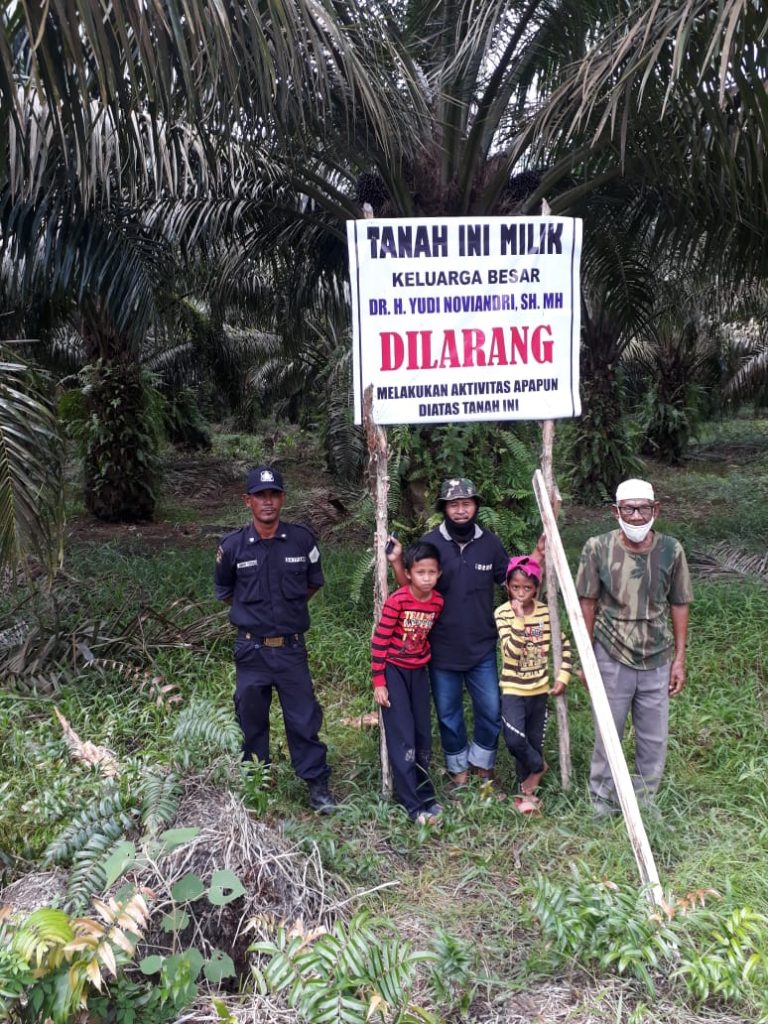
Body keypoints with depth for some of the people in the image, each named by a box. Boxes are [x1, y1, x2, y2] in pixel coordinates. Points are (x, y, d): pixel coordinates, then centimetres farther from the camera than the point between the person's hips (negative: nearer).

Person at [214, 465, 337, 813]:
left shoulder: (303, 540, -6)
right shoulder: (232, 546, -7)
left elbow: (314, 583, 12)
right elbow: (225, 592, 11)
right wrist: (254, 611, 8)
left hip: (291, 647, 0)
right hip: (251, 650, 0)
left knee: (304, 717, 6)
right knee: (251, 719, 13)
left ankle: (317, 783, 20)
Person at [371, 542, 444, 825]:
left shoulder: (438, 602, -6)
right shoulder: (397, 601, -22)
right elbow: (379, 642, -17)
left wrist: (426, 658, 14)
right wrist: (378, 682, -15)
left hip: (418, 671, 5)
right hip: (393, 671, -5)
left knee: (423, 736, 11)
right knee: (402, 738, -6)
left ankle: (426, 795, 26)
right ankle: (414, 805, -1)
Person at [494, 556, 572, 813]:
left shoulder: (546, 612, -1)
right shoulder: (503, 613, -11)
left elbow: (565, 645, 10)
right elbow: (511, 654, -21)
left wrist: (563, 676, 1)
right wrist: (519, 619, -27)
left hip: (539, 690, 3)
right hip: (513, 691, -3)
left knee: (534, 743, 10)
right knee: (514, 740, -20)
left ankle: (527, 791, 27)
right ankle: (538, 767, 9)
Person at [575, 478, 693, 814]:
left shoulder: (671, 551, -6)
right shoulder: (598, 548, -10)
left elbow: (678, 606, 3)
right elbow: (587, 604, -3)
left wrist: (679, 659, 3)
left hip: (657, 661, 2)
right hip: (612, 659, -2)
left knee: (654, 739, 12)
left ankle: (645, 802, 33)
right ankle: (601, 804, 30)